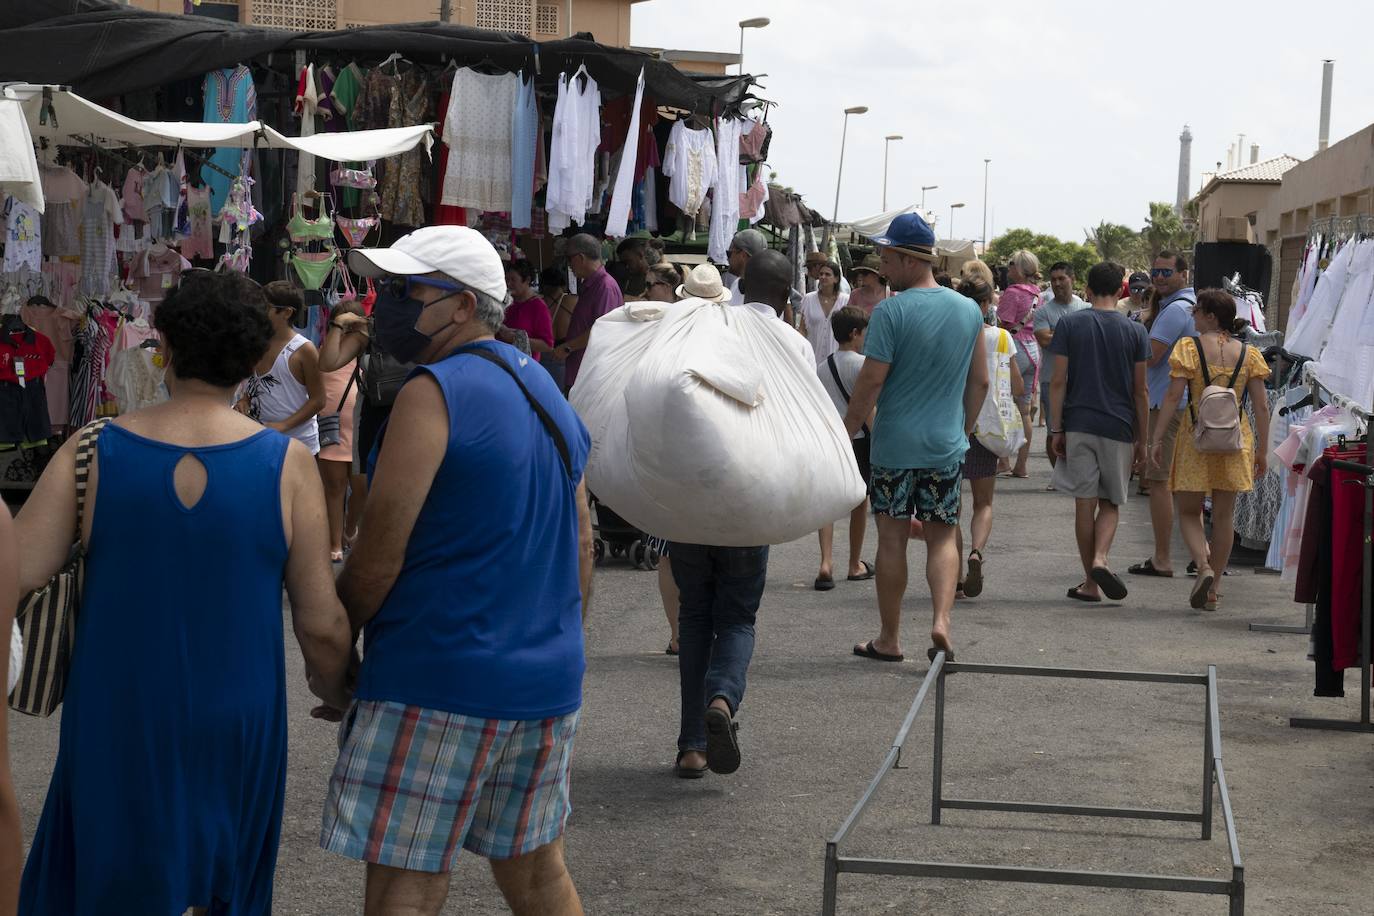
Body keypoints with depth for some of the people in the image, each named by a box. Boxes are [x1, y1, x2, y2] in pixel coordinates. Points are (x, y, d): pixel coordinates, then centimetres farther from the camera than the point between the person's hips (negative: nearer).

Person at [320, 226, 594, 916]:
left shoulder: (434, 394, -13)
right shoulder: (547, 393, 13)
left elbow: (379, 556, -16)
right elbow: (581, 550, 17)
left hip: (440, 682, -8)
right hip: (546, 682, 9)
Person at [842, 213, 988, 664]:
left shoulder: (891, 311, -12)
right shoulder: (968, 310, 5)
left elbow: (870, 383, -13)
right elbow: (980, 381, 11)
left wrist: (843, 435, -3)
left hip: (895, 444, -4)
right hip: (946, 445, 4)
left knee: (892, 539, 5)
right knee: (942, 538, 11)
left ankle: (889, 639, 13)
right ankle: (941, 620, -8)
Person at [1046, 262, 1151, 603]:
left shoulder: (1069, 325, 0)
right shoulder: (1134, 331, 2)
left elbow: (1058, 381, -3)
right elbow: (1140, 390, 3)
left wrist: (1056, 429, 1)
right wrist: (1142, 440, 10)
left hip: (1078, 425, 0)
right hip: (1118, 428, 0)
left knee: (1084, 504, 4)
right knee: (1111, 502, 12)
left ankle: (1091, 582, 8)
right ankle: (1101, 559, -13)